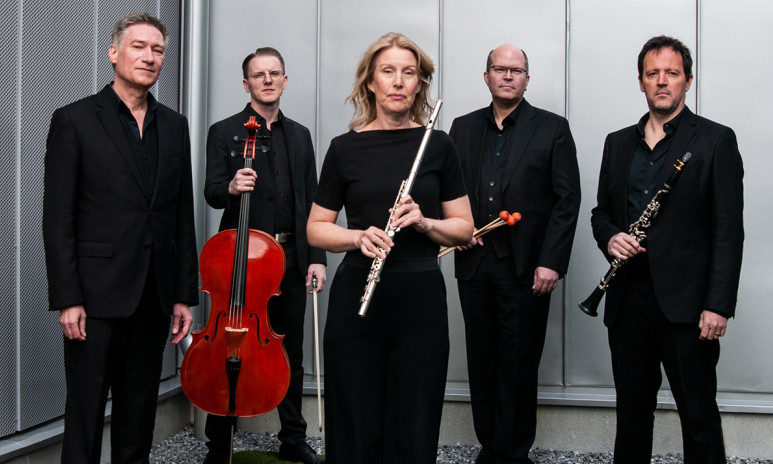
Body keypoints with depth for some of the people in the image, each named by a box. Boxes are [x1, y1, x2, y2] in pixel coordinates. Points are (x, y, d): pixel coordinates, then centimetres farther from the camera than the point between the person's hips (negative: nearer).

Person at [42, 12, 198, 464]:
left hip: (155, 298, 4)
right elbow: (58, 219, -6)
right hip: (98, 294, -4)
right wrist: (67, 299, -11)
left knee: (140, 410, 13)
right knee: (86, 412, 3)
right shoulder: (74, 120, -2)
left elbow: (183, 216, 11)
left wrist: (185, 294, 8)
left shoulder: (175, 125, 11)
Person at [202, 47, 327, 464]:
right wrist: (231, 188, -28)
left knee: (291, 354, 12)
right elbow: (211, 194, -5)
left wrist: (316, 257, 2)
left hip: (291, 259, 4)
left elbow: (312, 201, 11)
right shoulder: (224, 132, 3)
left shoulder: (299, 136, 14)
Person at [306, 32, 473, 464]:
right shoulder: (346, 147, 3)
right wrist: (358, 237, -12)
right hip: (357, 299, 0)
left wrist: (424, 222, -12)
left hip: (421, 299, 0)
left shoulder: (438, 145, 4)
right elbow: (316, 229, 7)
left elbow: (464, 227, 7)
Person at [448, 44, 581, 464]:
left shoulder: (552, 129, 2)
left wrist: (551, 262, -11)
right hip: (474, 265, 4)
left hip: (526, 268, -3)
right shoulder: (463, 128, 13)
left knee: (518, 366, 2)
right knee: (481, 363, 10)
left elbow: (567, 200, -3)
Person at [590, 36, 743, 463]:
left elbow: (729, 229, -6)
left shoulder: (716, 140, -1)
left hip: (685, 300, -4)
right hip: (627, 298, 5)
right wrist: (609, 237, -4)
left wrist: (718, 305, -13)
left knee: (699, 416, 3)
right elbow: (601, 211, 20)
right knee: (631, 411, 14)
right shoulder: (618, 143, 14)